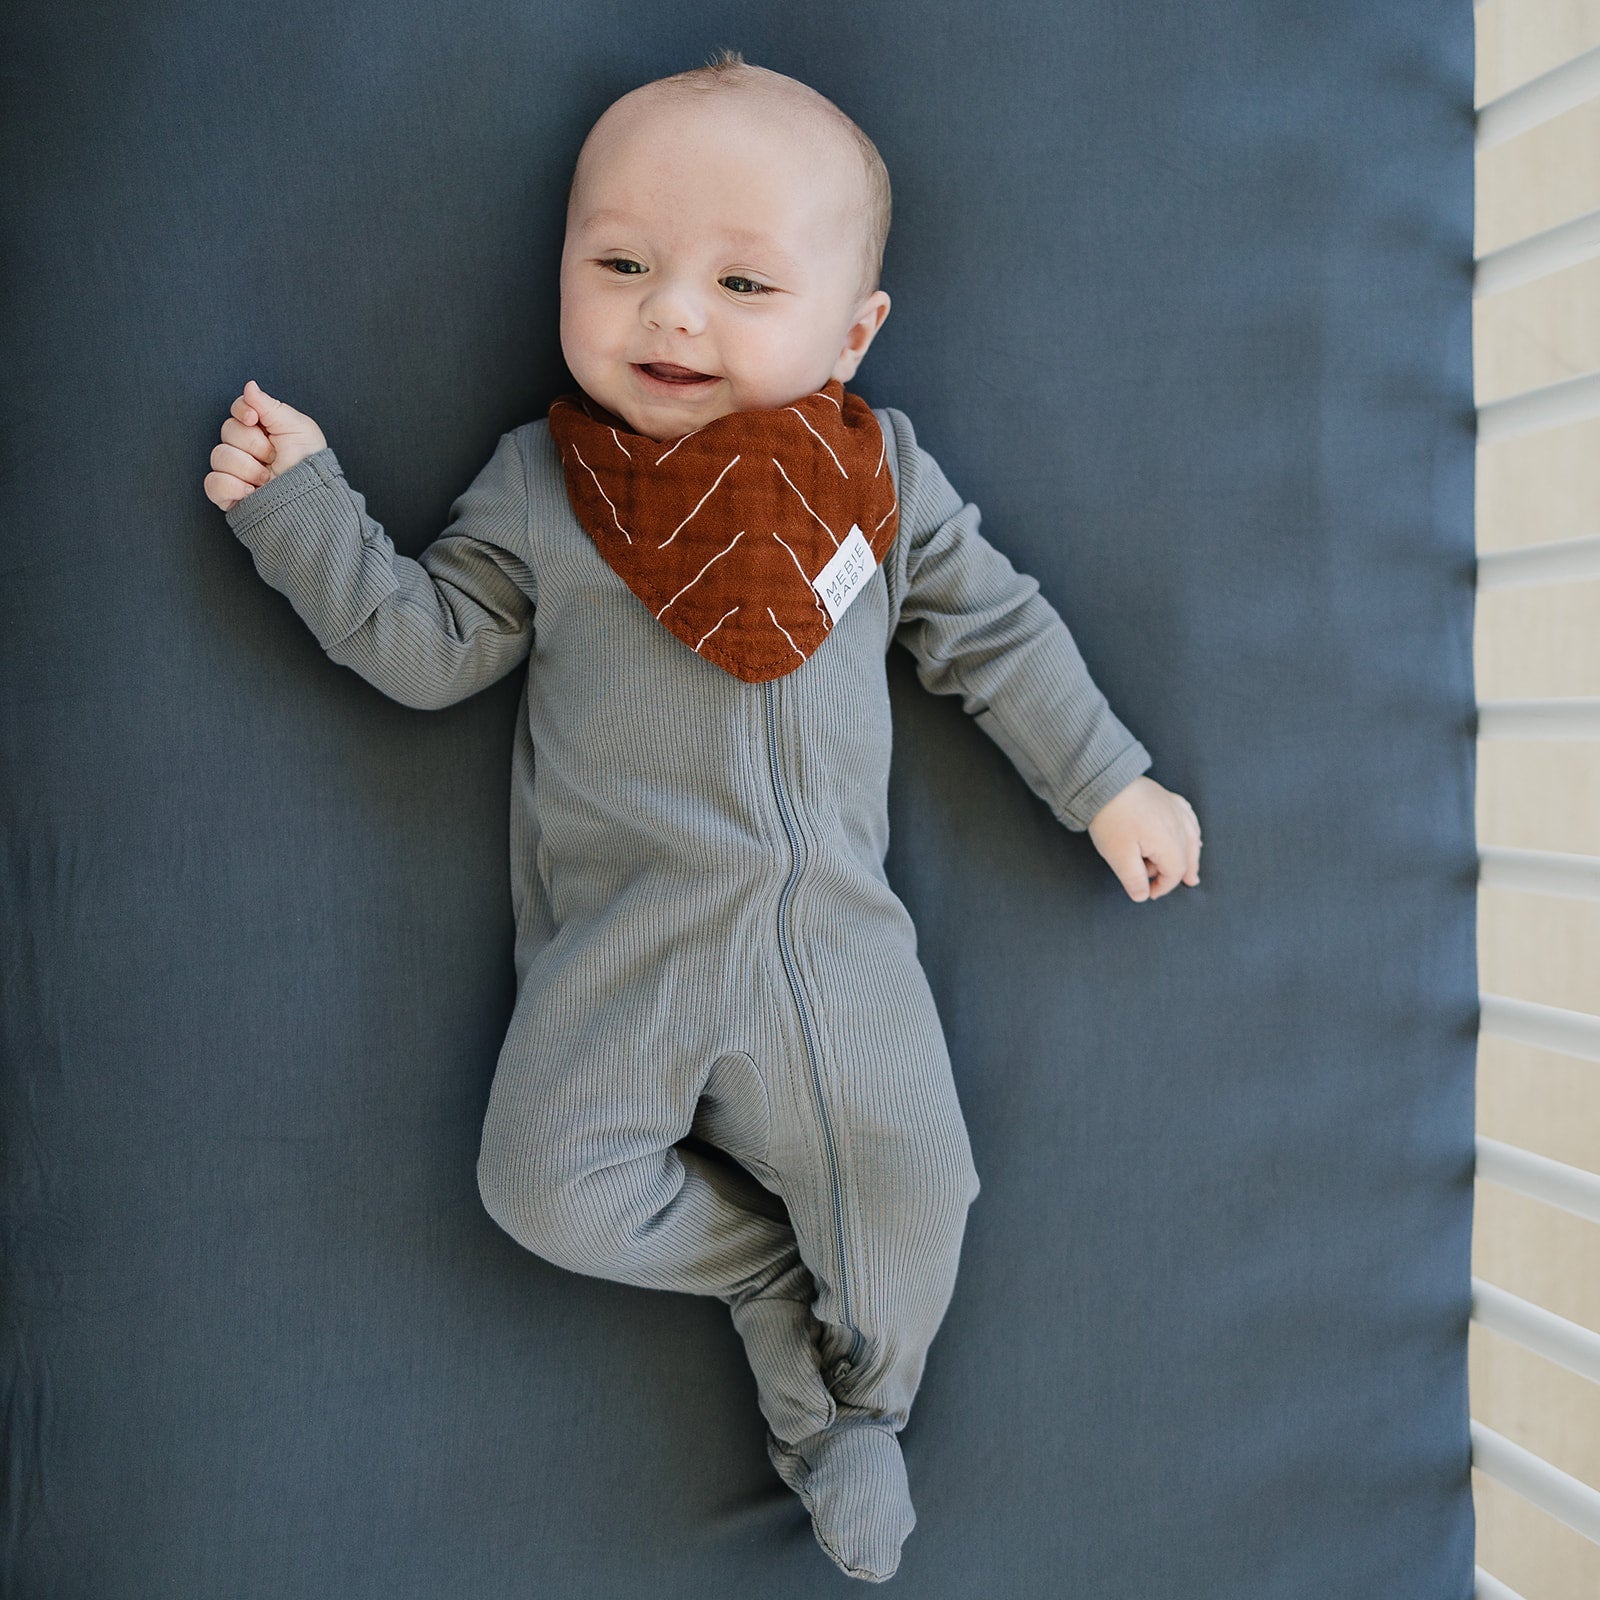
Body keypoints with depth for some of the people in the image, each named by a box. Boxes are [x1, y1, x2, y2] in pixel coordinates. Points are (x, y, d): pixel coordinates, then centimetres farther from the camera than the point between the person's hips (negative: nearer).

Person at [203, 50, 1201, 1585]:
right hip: (619, 940, 0)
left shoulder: (881, 476, 6)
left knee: (906, 1181, -6)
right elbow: (425, 642, 6)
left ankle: (845, 1410, 24)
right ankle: (775, 1257, 12)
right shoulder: (537, 485, 5)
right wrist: (298, 499, 0)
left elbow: (996, 634, 14)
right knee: (552, 1186, -16)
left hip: (833, 934, 1)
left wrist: (1108, 784, 14)